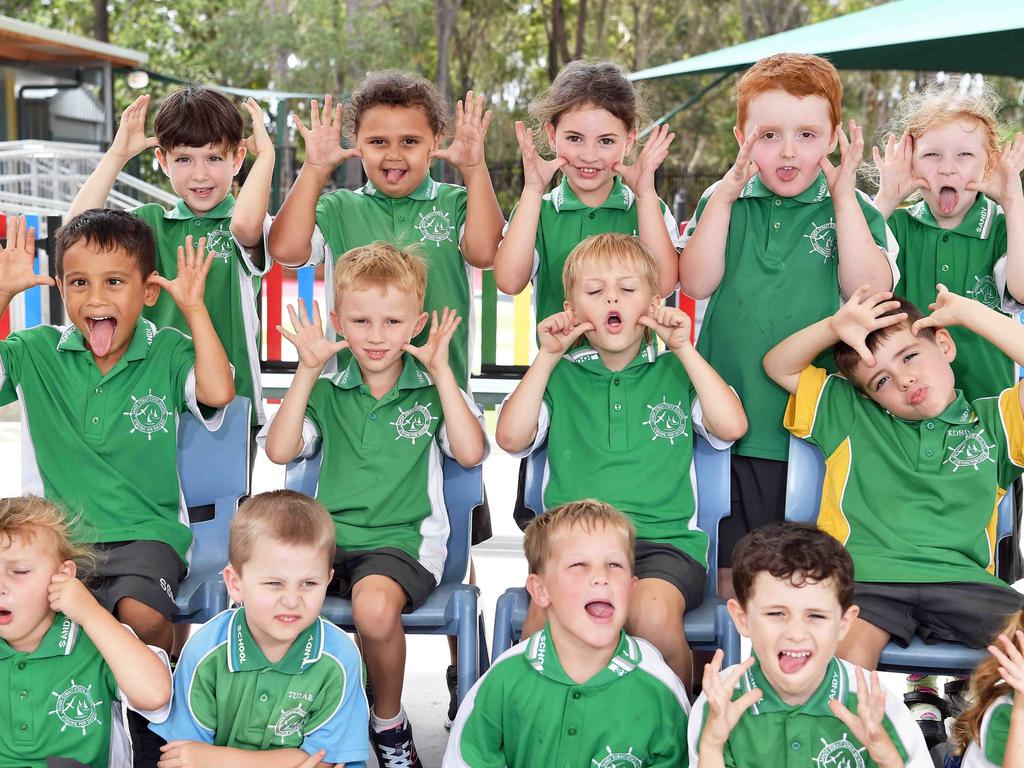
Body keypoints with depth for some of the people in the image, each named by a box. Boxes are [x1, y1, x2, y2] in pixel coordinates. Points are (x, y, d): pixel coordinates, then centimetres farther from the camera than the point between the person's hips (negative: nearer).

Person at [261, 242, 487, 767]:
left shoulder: (432, 389, 7)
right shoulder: (327, 390, 13)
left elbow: (471, 452, -9)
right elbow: (279, 450, 1)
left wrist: (441, 371, -9)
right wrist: (307, 371, -3)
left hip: (403, 538, -3)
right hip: (330, 535, 3)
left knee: (375, 606, -36)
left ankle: (389, 721, -5)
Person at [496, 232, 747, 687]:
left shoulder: (675, 372, 15)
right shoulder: (561, 375, 16)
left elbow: (731, 426, -2)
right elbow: (511, 437, 0)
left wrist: (683, 348, -2)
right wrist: (547, 357, 0)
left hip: (663, 539, 0)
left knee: (653, 615, -33)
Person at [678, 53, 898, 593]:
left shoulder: (853, 209, 1)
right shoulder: (724, 201, 5)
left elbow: (869, 291, -15)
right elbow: (696, 282, -9)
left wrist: (843, 195, -13)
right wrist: (725, 193, -11)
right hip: (730, 423, 1)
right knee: (731, 577, 11)